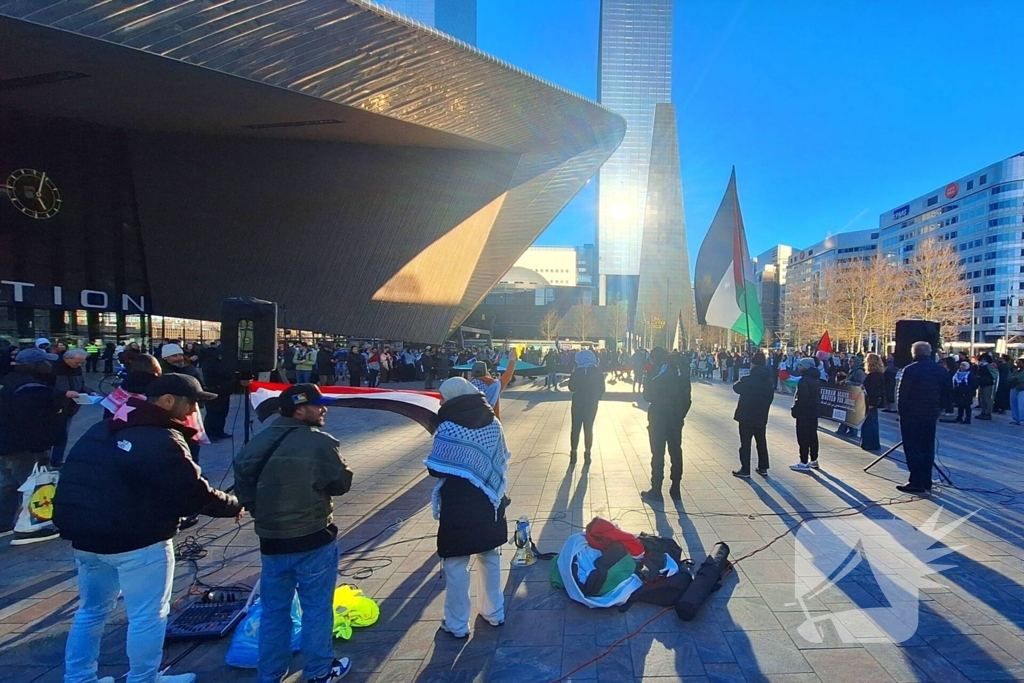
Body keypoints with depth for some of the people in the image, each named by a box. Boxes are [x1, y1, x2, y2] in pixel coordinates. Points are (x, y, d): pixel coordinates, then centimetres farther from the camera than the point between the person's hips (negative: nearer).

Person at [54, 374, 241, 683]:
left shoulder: (102, 429, 10)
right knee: (148, 616, 7)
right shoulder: (163, 440, -18)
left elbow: (77, 485, 20)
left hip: (85, 536, 9)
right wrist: (234, 506, -4)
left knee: (91, 610, 23)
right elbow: (195, 493, -18)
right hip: (138, 541, -9)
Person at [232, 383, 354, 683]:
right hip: (314, 540, -5)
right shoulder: (321, 443, -17)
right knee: (317, 608, 11)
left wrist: (261, 512, 16)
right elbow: (342, 484, -9)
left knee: (274, 610, 19)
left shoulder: (258, 441, 2)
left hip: (271, 540, 5)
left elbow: (242, 478, 8)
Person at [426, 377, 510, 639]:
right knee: (490, 558, 21)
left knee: (456, 565, 9)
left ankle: (457, 624, 20)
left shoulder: (448, 428, -18)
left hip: (459, 506, -5)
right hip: (490, 502, 6)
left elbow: (436, 469, -14)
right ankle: (494, 612, 34)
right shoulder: (492, 421, -2)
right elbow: (501, 459, 4)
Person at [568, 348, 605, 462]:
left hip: (578, 403, -1)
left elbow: (572, 387, -4)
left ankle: (573, 452, 9)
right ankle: (587, 453, 9)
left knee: (575, 428, 10)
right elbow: (602, 389, -3)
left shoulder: (577, 372, -10)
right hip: (592, 403, 1)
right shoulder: (598, 372, -5)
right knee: (588, 428, 10)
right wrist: (595, 398, 11)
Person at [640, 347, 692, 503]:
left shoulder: (655, 373, -14)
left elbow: (648, 397, -14)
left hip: (658, 418, -5)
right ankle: (675, 489, 20)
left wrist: (645, 384, 4)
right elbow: (687, 397, 4)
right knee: (676, 452, 13)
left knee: (658, 454, 2)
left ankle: (656, 491, 7)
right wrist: (681, 414, 11)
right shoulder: (682, 372, 3)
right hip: (676, 419, 5)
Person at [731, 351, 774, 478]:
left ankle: (745, 470, 5)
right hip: (761, 417, 6)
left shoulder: (748, 379, -18)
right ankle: (763, 468, 24)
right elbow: (771, 397, 10)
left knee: (745, 443, 1)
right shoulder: (768, 380, 2)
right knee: (761, 442, 17)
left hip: (747, 416, -6)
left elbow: (736, 388, -2)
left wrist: (741, 381, 15)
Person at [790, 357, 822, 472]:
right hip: (814, 412, 10)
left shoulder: (804, 380, -20)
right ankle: (814, 460, 26)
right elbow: (818, 396, 16)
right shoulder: (816, 379, 10)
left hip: (804, 412, -10)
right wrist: (816, 407, 21)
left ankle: (804, 463, -3)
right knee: (813, 436, 17)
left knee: (803, 437, -5)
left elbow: (801, 398, -24)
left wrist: (795, 410, -15)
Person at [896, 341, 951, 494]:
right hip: (931, 415, 6)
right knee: (927, 448, 14)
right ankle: (926, 482, 18)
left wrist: (901, 410, -3)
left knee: (913, 449, 0)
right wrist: (938, 408, 16)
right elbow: (947, 392, 11)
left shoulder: (910, 370, -15)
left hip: (911, 415, -6)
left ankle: (916, 482, -1)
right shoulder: (940, 370, 5)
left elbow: (902, 394, -15)